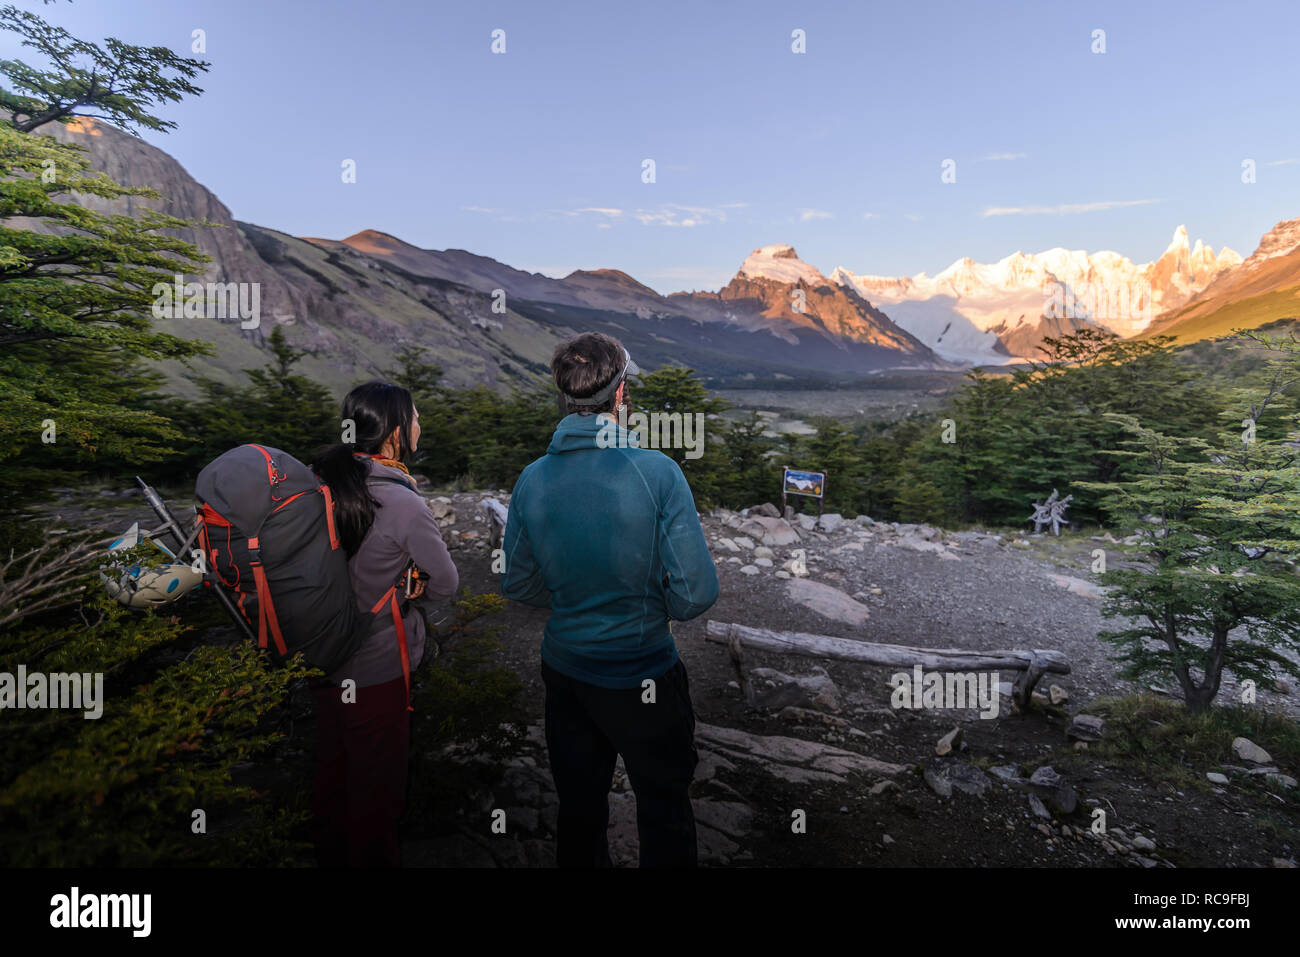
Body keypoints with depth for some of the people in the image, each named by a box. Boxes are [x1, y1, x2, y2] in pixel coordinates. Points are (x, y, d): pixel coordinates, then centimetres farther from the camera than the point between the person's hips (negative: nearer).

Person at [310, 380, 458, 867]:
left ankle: (331, 852, 46)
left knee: (332, 774, 26)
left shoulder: (320, 485, -6)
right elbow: (446, 583, -13)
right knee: (376, 787, 14)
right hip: (379, 671, -7)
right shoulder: (402, 503, -25)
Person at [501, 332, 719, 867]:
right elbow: (697, 593, -20)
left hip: (565, 673, 4)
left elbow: (518, 585, 3)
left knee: (579, 809, 23)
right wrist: (656, 608, 1)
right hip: (644, 677, -4)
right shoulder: (657, 471, -20)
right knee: (664, 810, 19)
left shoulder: (533, 478, -8)